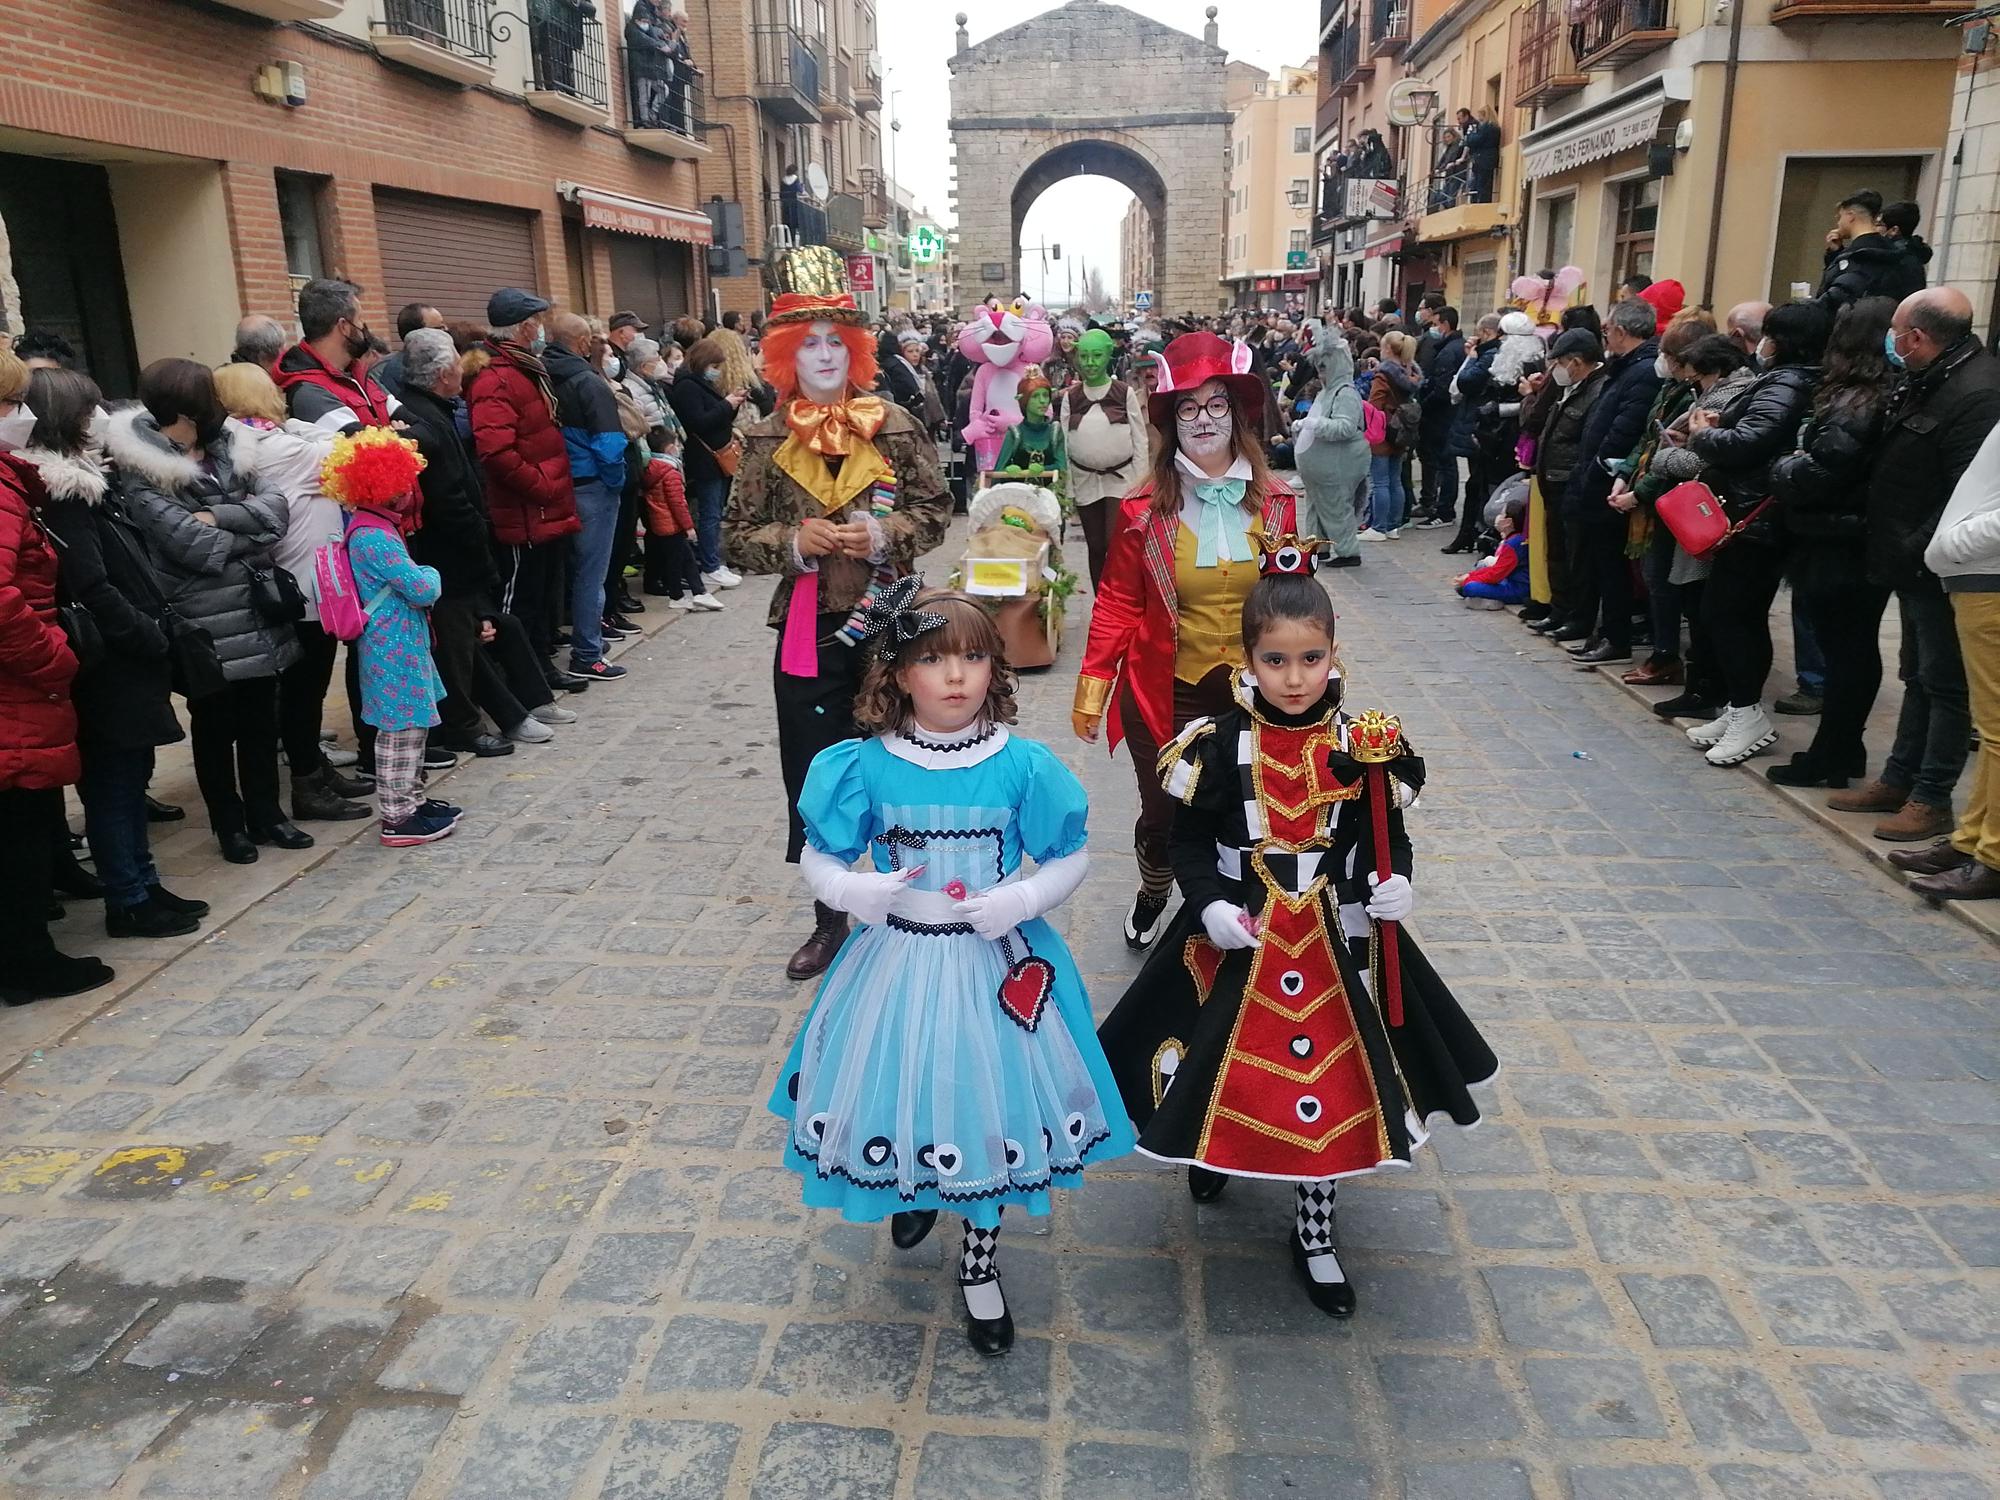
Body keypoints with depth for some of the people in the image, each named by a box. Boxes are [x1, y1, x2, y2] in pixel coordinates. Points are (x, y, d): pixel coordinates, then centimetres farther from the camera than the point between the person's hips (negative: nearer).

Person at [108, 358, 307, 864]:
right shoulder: (139, 470, -11)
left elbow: (275, 505, -4)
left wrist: (218, 516, -17)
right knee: (215, 723, 9)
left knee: (260, 717, 14)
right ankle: (229, 823, 24)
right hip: (204, 618, -5)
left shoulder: (227, 449, 8)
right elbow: (192, 544, -19)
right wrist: (251, 534, -6)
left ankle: (265, 813, 29)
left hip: (256, 607, 5)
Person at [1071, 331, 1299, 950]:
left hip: (1252, 693, 2)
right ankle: (1152, 895, 41)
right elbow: (1117, 603, -4)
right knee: (1163, 815, 9)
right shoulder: (1143, 509, -6)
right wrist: (1092, 687, -6)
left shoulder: (1276, 504, 0)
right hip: (1164, 693, -1)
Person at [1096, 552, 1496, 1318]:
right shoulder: (1220, 745, -10)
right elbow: (1190, 843, -5)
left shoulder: (1361, 745, -6)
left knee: (1331, 1078, 9)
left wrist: (1393, 882, -16)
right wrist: (1208, 905, -19)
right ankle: (1213, 1144, 52)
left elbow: (1386, 834, 3)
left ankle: (1315, 1233, 31)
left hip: (1336, 940, 1)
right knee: (1232, 1065, 14)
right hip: (1238, 941, -1)